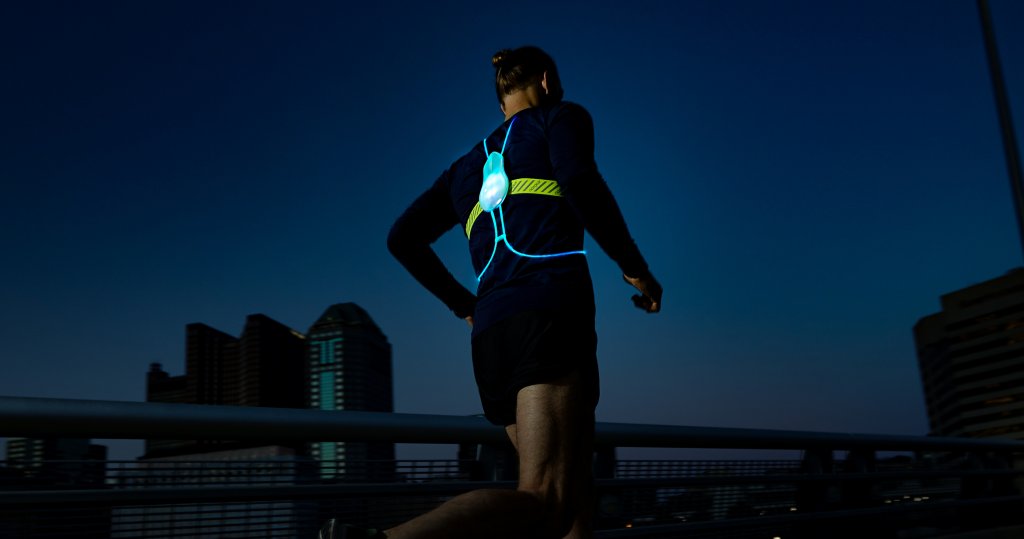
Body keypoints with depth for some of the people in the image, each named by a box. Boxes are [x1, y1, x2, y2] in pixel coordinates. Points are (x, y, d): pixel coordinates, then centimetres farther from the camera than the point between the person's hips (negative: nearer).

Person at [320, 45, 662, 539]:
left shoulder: (467, 165, 29)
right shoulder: (560, 118, 14)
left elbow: (403, 238, 22)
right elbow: (579, 179, -9)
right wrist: (635, 267, -1)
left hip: (492, 332, 7)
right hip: (551, 312, -7)